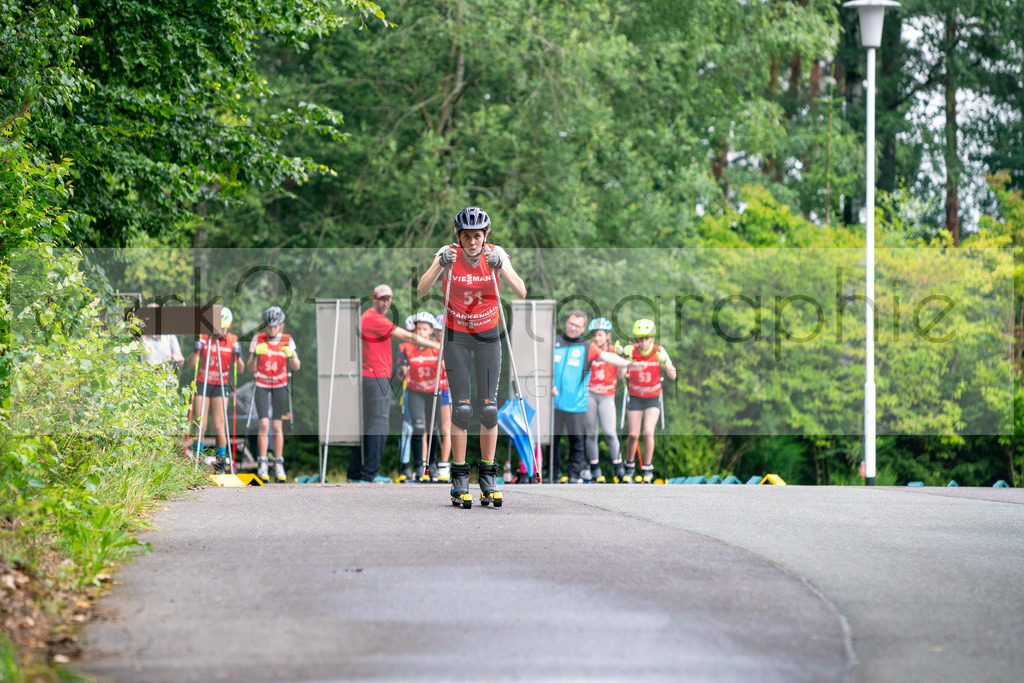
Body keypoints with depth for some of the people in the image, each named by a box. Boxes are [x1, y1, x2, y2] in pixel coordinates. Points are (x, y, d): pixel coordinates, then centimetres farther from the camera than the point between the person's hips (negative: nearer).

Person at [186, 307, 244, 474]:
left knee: (219, 425, -5)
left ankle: (220, 460, 2)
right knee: (201, 424, -5)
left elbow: (240, 370, 1)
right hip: (202, 384, 0)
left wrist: (238, 355, -19)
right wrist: (196, 350, -23)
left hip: (221, 386, 0)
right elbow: (191, 365, -5)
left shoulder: (233, 341, -2)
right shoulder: (204, 338, -5)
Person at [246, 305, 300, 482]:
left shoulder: (287, 340, -4)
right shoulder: (257, 340, -7)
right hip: (261, 385, -1)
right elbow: (251, 368, -8)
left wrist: (292, 356, -26)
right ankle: (262, 464, -5)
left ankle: (279, 465, 4)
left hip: (279, 386, 1)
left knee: (277, 426, -2)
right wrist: (256, 355, -26)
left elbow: (296, 368, -6)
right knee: (264, 424, -12)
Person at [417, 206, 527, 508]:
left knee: (488, 408, -4)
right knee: (461, 407, -9)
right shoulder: (448, 254, -11)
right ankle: (459, 480, -2)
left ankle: (488, 478, 5)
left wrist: (500, 267, -33)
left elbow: (521, 292, -19)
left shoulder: (495, 254, -9)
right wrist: (441, 266, -36)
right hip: (456, 337, -1)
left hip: (488, 336, 1)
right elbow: (422, 290, -21)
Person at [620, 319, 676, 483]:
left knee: (648, 432, -17)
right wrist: (625, 359, -32)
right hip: (635, 397, 1)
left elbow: (672, 376, -11)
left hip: (653, 398, -1)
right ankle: (629, 467, 21)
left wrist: (665, 363, -30)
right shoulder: (631, 351, -11)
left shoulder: (659, 351, -11)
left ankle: (647, 469, -5)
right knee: (633, 435, -2)